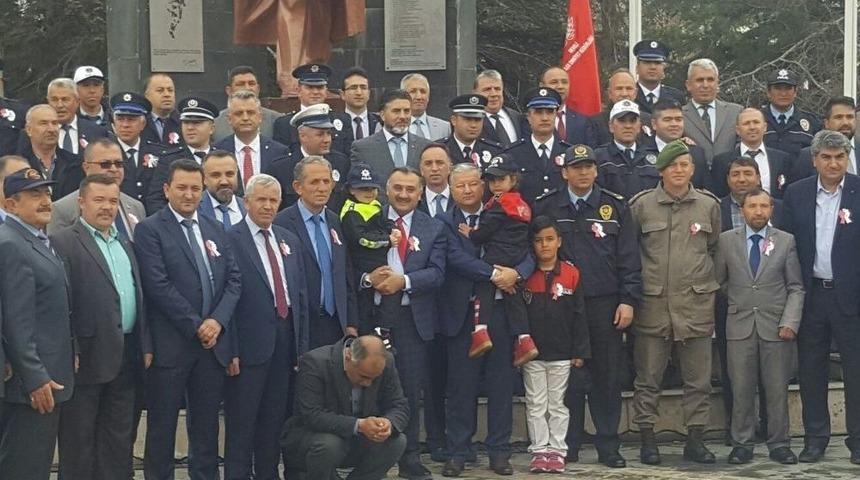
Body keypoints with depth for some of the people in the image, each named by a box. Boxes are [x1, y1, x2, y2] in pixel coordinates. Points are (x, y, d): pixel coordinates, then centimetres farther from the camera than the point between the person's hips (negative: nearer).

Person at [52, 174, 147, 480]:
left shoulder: (124, 244, 17)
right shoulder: (63, 243, -7)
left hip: (126, 357, 7)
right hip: (88, 356, -7)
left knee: (119, 441, 12)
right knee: (79, 440, 4)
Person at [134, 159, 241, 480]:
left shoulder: (215, 229, 14)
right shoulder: (150, 230, -4)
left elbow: (233, 279, 8)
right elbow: (158, 285, -13)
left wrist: (217, 320, -8)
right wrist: (195, 325, -13)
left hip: (213, 342, 5)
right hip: (170, 343, -5)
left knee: (207, 424, 10)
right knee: (162, 425, 3)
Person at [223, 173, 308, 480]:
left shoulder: (289, 240, 13)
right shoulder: (230, 240, -7)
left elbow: (301, 294, 14)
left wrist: (302, 345, 9)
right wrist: (230, 350, -15)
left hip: (286, 341, 6)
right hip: (250, 344, -6)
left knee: (275, 420, 14)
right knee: (242, 423, 2)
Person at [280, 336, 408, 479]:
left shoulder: (386, 364, -11)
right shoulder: (314, 363, -25)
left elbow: (400, 408, -5)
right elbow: (312, 416, -31)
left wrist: (389, 423, -30)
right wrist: (358, 425, -41)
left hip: (356, 441, 5)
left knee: (397, 441, -18)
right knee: (328, 444, -36)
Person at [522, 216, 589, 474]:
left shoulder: (571, 273, -2)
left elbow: (579, 316, 0)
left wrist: (580, 352, -2)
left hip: (561, 353, 0)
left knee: (557, 405, 8)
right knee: (536, 405, 6)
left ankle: (557, 451, 14)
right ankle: (539, 451, 12)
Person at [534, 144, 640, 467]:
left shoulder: (615, 207, 5)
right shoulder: (546, 208, 5)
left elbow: (629, 258, 3)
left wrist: (628, 300, -4)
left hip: (606, 304, 0)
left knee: (607, 377, 3)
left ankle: (608, 447, 11)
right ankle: (568, 445, 13)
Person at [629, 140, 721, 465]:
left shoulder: (708, 205, 7)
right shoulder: (641, 205, 1)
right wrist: (638, 280, 5)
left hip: (697, 302, 2)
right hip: (653, 301, -1)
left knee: (698, 377, 4)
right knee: (648, 377, 3)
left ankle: (695, 439, 13)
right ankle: (647, 439, 11)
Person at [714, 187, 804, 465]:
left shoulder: (786, 241, 4)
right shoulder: (726, 240, 4)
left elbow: (796, 287, 3)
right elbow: (719, 281, 12)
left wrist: (790, 322, -7)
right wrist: (737, 302, 5)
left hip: (776, 326, 0)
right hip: (740, 325, 0)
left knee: (777, 389, 4)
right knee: (741, 389, 2)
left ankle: (779, 444, 12)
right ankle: (742, 444, 9)